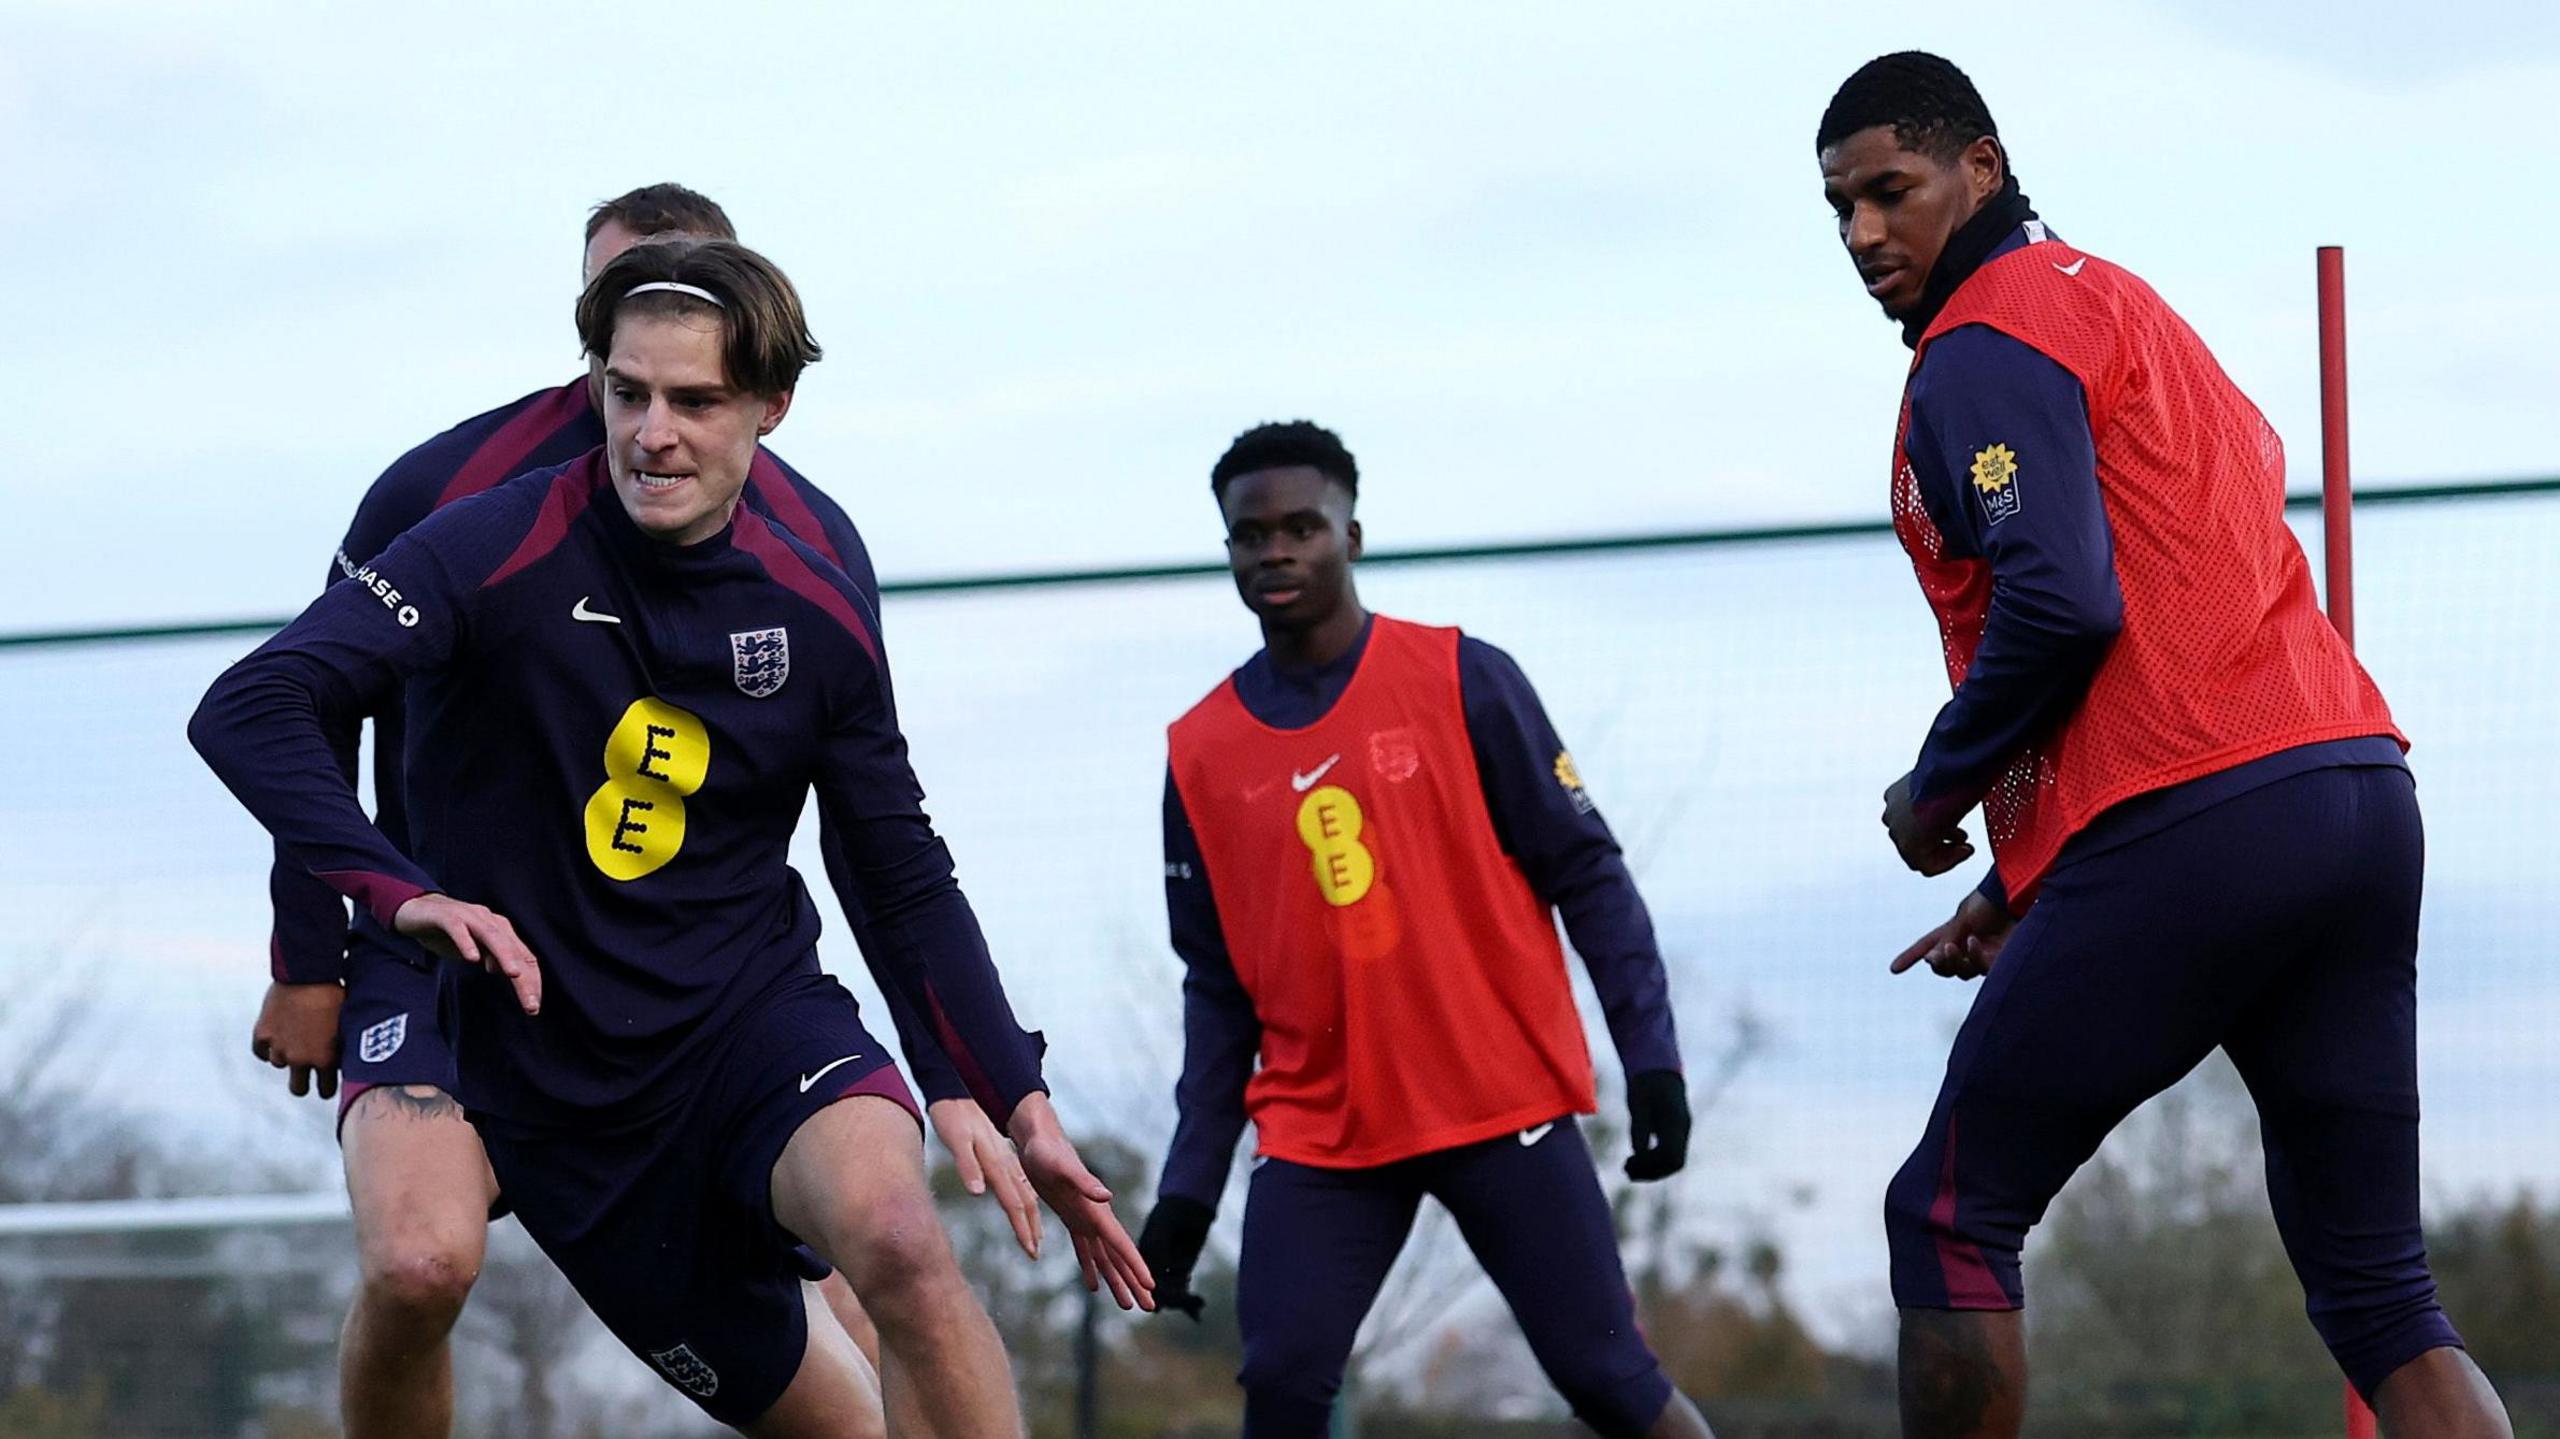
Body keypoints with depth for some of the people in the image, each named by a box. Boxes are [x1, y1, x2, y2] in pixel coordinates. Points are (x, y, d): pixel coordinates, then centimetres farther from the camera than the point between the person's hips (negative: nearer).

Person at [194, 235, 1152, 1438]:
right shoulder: (499, 553, -12)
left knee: (894, 1232, -31)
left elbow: (906, 887, 9)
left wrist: (1020, 1105, 2)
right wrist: (405, 895, -34)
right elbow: (245, 712, -21)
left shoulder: (816, 616, 0)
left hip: (757, 1020, 1)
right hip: (555, 1088, -1)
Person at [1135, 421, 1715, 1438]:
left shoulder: (1461, 680, -2)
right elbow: (1218, 990, 12)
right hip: (1320, 1135, 2)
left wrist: (1651, 1059, -9)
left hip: (1504, 1109, -2)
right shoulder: (1202, 752, 7)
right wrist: (1188, 1189, 6)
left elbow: (1587, 874, -1)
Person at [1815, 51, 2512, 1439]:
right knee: (2378, 1293, 6)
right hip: (2360, 790, 9)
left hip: (2188, 827, -9)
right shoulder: (2127, 308, 27)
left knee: (1951, 1217, 5)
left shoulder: (1984, 346, -3)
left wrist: (1937, 790, -2)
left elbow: (2064, 604, -18)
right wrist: (2025, 878, 26)